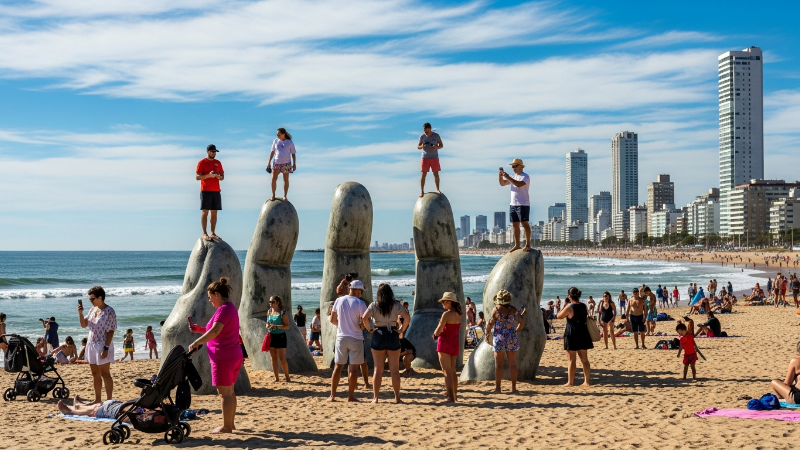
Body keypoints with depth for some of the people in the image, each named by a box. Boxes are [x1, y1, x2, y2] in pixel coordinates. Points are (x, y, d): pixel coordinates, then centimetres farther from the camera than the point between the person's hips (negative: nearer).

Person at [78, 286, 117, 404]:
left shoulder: (109, 311, -13)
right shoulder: (93, 310, 10)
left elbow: (110, 331, -16)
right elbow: (84, 325, 15)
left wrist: (106, 348, -21)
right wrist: (80, 313, -2)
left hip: (102, 346, -8)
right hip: (91, 345, 8)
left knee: (105, 374, -4)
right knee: (95, 374, 13)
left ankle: (109, 400, 0)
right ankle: (97, 399, 21)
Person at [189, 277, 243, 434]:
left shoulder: (224, 309, -17)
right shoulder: (230, 307, 15)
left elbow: (215, 330, -31)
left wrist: (196, 342, -27)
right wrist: (200, 329, 11)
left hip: (223, 357, -10)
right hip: (234, 355, 10)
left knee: (225, 392, -4)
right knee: (229, 391, 16)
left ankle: (226, 426, 1)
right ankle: (230, 423, 23)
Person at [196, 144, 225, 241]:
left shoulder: (218, 163, 15)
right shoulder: (202, 162, 1)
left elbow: (222, 176, 19)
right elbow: (197, 177, -5)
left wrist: (219, 177, -5)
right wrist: (209, 175, -19)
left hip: (216, 191, 5)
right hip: (205, 191, -5)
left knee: (214, 212, 3)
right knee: (205, 212, -7)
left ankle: (213, 233, 6)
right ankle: (204, 234, -8)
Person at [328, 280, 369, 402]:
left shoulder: (339, 301, 2)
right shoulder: (360, 303, -11)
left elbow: (332, 320, 8)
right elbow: (365, 322, -13)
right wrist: (360, 326, 8)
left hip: (341, 337, 4)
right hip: (355, 338, -4)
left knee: (338, 366, 10)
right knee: (353, 368, 3)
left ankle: (332, 395, 10)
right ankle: (350, 396, 5)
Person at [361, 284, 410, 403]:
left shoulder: (374, 305, -2)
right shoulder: (396, 305, -1)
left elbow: (364, 317, -17)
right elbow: (407, 317, -13)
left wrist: (370, 329, -6)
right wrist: (401, 329, -4)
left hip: (378, 336, 0)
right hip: (393, 336, 0)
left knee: (378, 370, 6)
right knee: (394, 370, 7)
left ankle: (375, 397, 7)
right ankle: (397, 397, 9)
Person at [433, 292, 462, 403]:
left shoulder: (446, 314, -16)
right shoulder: (458, 314, 8)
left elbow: (438, 331, -16)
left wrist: (435, 333, 6)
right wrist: (438, 332, 9)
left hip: (445, 343, -8)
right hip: (455, 343, 8)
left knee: (446, 371, -6)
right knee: (452, 371, 18)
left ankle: (451, 398, -11)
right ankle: (455, 395, 27)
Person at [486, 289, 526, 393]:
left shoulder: (496, 310, -9)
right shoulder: (513, 310, -2)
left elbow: (490, 324, -7)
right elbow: (522, 322, 0)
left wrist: (487, 335, 8)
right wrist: (517, 330, 20)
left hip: (499, 339, -2)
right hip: (512, 339, 2)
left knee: (498, 364, 4)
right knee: (512, 363, 8)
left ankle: (497, 387, 6)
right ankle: (513, 388, 11)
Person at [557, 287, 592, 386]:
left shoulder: (569, 307, -16)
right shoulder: (584, 306, 3)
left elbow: (559, 316, -5)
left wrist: (564, 306, 3)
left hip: (572, 335, -6)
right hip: (583, 334, 6)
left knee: (572, 360, 0)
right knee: (584, 359, 12)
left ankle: (570, 382, 5)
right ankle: (587, 381, 16)